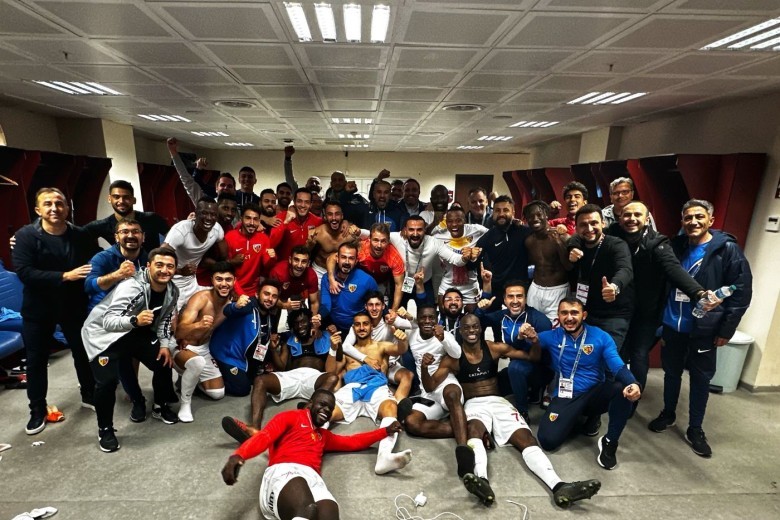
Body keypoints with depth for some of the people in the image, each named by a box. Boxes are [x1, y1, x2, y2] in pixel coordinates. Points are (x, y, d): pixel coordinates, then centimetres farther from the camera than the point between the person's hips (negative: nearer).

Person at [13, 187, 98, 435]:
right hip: (38, 308, -1)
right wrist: (65, 276, -29)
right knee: (36, 359, 9)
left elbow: (96, 265, -1)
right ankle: (38, 410, 27)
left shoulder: (81, 236, -7)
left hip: (74, 305, 1)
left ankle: (89, 395, 33)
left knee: (83, 352, 13)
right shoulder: (26, 235, -12)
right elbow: (24, 272, -21)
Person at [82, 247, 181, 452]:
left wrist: (165, 344, -7)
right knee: (107, 380, -18)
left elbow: (164, 320, 4)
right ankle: (105, 429, 7)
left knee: (164, 362, 0)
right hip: (104, 332, -6)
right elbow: (108, 321, -34)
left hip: (137, 332, 6)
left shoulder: (172, 291, -10)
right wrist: (135, 320, -53)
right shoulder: (131, 287, -32)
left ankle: (160, 406, 25)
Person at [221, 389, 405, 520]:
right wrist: (238, 455, -16)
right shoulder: (290, 417, 21)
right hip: (282, 471, -4)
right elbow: (264, 437, 5)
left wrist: (385, 431, 43)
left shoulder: (324, 436, 40)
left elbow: (353, 442, 45)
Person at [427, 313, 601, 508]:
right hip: (473, 404, -3)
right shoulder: (454, 357, 0)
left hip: (498, 401, 3)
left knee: (526, 437, -22)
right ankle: (482, 480, -61)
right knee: (474, 429, -38)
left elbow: (533, 357, 9)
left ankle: (559, 487, -37)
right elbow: (430, 385, -3)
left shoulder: (495, 348, 7)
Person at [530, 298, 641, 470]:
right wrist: (531, 337, -35)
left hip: (595, 394, 0)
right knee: (547, 440, -19)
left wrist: (633, 383, -37)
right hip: (565, 397, 0)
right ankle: (583, 416, 12)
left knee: (623, 388, -34)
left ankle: (609, 442, -9)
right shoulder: (552, 336, -1)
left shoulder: (601, 337, -5)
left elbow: (618, 366, -14)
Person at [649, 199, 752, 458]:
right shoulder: (675, 246, 1)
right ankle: (668, 414, 37)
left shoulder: (727, 249, -9)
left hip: (704, 330, -3)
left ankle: (695, 430, 27)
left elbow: (742, 291, -9)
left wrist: (726, 329, -11)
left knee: (701, 380, 10)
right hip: (672, 326, 3)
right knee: (671, 373, 17)